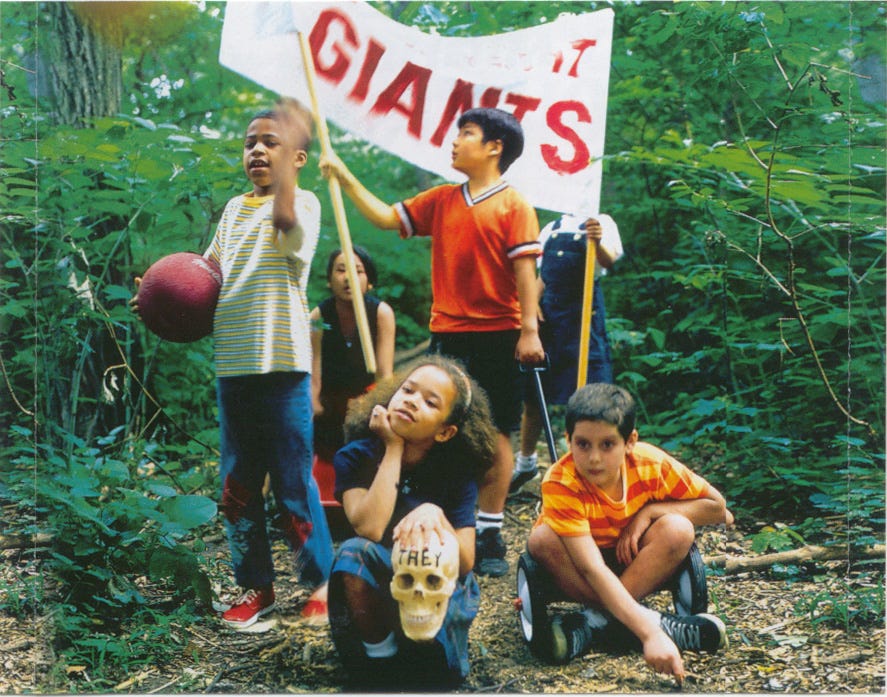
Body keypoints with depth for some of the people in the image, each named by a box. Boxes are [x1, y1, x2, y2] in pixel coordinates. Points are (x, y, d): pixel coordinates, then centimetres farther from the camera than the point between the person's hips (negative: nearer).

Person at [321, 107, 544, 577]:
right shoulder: (442, 200, 13)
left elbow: (524, 268, -9)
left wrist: (529, 329, -15)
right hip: (447, 333, 5)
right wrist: (345, 178, 8)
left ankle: (490, 534, 7)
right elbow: (386, 218, 14)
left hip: (497, 335, -5)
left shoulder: (514, 205, -3)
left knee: (495, 433, 1)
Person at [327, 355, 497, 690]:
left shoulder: (458, 471, -11)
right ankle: (379, 658, -12)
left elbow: (465, 564, -17)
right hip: (372, 590, 1)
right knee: (354, 551, -34)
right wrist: (393, 449, -24)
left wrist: (435, 514, -37)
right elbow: (369, 529, -31)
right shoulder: (355, 457, -13)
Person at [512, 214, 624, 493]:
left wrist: (597, 243, -41)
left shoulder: (601, 223, 0)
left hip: (582, 311, -5)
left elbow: (609, 260, -19)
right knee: (531, 392, 11)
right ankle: (526, 462, 28)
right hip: (547, 308, 5)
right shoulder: (552, 227, 15)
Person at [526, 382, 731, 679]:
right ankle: (657, 622, -30)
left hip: (632, 563, 2)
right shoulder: (561, 484, -33)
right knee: (542, 540, -34)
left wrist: (649, 512, -23)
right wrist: (649, 633, -51)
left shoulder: (650, 463, -22)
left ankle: (594, 623, -28)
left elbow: (717, 508, -11)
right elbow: (593, 570, -41)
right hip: (576, 569, -2)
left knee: (678, 530, -27)